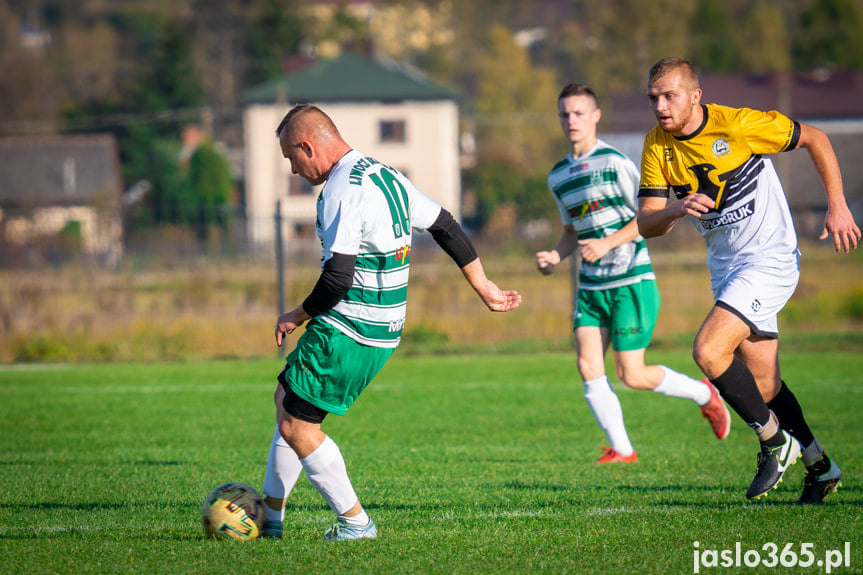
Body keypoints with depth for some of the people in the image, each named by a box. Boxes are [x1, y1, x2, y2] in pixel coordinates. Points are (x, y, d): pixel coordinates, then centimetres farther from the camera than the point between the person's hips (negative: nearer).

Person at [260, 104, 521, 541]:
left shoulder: (343, 190, -19)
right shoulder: (385, 176, 11)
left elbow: (337, 280, -24)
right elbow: (447, 228, 18)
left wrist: (296, 317, -7)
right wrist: (483, 287, 26)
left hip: (346, 333, -10)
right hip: (383, 332, 10)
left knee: (296, 425, -1)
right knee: (287, 400, 21)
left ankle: (355, 521, 6)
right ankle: (270, 516, 27)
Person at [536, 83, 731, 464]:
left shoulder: (614, 162, -10)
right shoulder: (558, 176, 12)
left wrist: (608, 243, -19)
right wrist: (555, 256, 5)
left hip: (631, 280, -6)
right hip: (591, 286, 6)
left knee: (631, 375, -8)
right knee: (588, 366, -8)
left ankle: (704, 394, 17)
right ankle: (621, 449, 1)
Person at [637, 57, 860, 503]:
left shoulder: (737, 124, -18)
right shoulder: (657, 146, -3)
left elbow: (814, 138, -6)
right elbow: (646, 224, -7)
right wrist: (675, 208, -29)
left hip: (770, 259, -7)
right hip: (725, 266, 7)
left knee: (709, 351, -22)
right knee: (762, 385, 11)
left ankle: (776, 443, -4)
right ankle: (819, 466, 30)